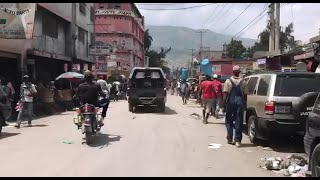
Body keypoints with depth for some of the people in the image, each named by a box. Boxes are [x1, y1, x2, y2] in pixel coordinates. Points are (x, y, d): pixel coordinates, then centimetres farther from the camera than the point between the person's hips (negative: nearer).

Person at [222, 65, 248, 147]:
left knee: (229, 120, 13)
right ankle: (237, 140, 2)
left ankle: (230, 138, 15)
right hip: (240, 101, 1)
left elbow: (225, 93, -7)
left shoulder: (228, 81, -2)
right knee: (238, 122, 4)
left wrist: (224, 102, -4)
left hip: (230, 101, -1)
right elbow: (245, 94, 4)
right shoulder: (242, 82, 3)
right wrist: (245, 103, 12)